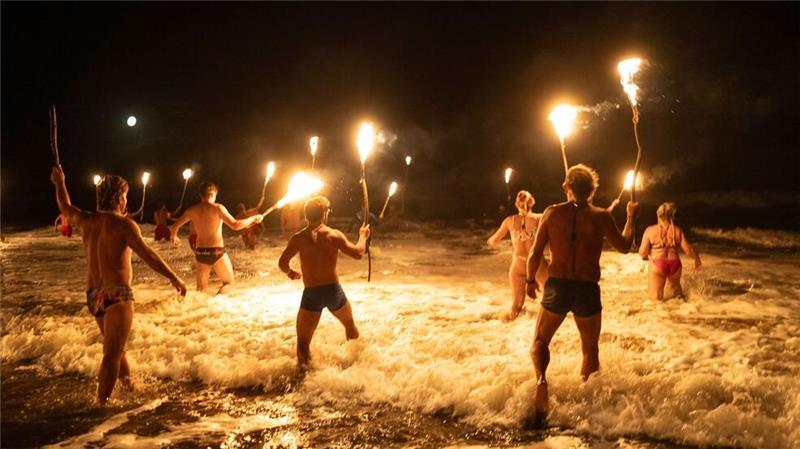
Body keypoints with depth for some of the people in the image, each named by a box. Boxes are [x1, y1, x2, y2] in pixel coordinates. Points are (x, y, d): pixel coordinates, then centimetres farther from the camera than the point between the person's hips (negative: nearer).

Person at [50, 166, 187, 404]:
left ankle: (126, 379, 44)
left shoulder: (86, 220, 4)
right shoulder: (123, 224, -15)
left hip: (93, 295, 7)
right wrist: (173, 277, -19)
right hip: (117, 295, -7)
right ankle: (102, 402, -3)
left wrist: (59, 183, 41)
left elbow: (65, 208, 25)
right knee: (112, 353, -3)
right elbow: (148, 255, -22)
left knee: (114, 343, 26)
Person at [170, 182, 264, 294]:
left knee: (200, 289, 17)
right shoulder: (218, 208, -9)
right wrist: (253, 218, -4)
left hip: (200, 253, 4)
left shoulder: (192, 210, 6)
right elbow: (235, 225, -17)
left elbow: (174, 226, 14)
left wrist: (174, 237, 36)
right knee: (228, 282, 12)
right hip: (217, 252, -4)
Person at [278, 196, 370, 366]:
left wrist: (290, 273, 11)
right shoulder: (334, 234, -4)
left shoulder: (298, 238, -5)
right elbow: (358, 253, 1)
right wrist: (363, 236, 20)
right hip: (334, 291, 2)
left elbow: (282, 263, -11)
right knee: (350, 325, 30)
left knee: (303, 343, 4)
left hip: (311, 294, -2)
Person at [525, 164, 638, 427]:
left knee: (540, 341, 15)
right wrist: (631, 217, 24)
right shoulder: (601, 216, -3)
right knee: (590, 349, 22)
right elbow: (624, 247, 10)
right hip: (588, 290, 0)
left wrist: (531, 280, 16)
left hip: (557, 286, 0)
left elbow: (535, 254, 0)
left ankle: (541, 379, -13)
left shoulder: (552, 213, -1)